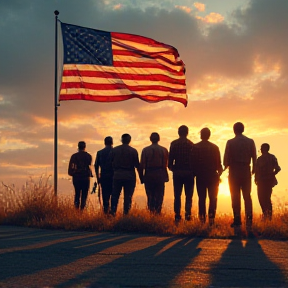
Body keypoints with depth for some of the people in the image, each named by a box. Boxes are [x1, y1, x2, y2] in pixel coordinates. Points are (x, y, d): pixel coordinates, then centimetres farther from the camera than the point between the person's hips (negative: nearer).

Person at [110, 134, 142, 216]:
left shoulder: (114, 150, 3)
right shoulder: (133, 151, -4)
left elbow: (111, 163, 6)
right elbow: (137, 165, -4)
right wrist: (141, 177, 7)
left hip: (117, 176, 2)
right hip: (129, 176, -2)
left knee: (115, 195, 9)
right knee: (128, 196, 3)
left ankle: (113, 212, 2)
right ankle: (125, 213, 0)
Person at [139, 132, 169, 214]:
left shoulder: (145, 150, -2)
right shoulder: (164, 150, 0)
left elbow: (142, 165, -3)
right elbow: (165, 164, -1)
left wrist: (141, 177, 5)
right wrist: (165, 176, 6)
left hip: (148, 176, 0)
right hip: (160, 176, 0)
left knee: (150, 196, 8)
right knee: (159, 196, 4)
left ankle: (151, 213, 4)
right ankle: (157, 213, -2)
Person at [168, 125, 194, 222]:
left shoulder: (174, 143, -1)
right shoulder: (191, 144, -2)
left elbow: (170, 157, -4)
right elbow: (194, 159, -4)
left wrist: (170, 167, 13)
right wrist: (194, 171, 6)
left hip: (177, 172, 1)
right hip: (189, 172, -1)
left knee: (177, 195, 6)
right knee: (188, 195, 6)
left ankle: (177, 216, 0)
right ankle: (188, 214, -7)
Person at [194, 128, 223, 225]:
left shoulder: (195, 147, -1)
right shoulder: (214, 147, -2)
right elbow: (218, 163, -2)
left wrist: (194, 173, 13)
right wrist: (219, 173, 11)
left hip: (200, 177, 1)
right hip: (212, 176, -1)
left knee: (201, 198, 6)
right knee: (213, 198, 3)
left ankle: (202, 219, 4)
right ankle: (211, 218, -8)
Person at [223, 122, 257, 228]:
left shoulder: (230, 142, -6)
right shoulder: (250, 142, 1)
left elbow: (226, 158, -6)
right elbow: (254, 157, 2)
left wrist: (226, 166, 13)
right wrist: (253, 169, 15)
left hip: (234, 171, -2)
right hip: (246, 170, 2)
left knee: (235, 196, 4)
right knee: (247, 195, 8)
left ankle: (237, 219, 1)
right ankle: (249, 218, -7)